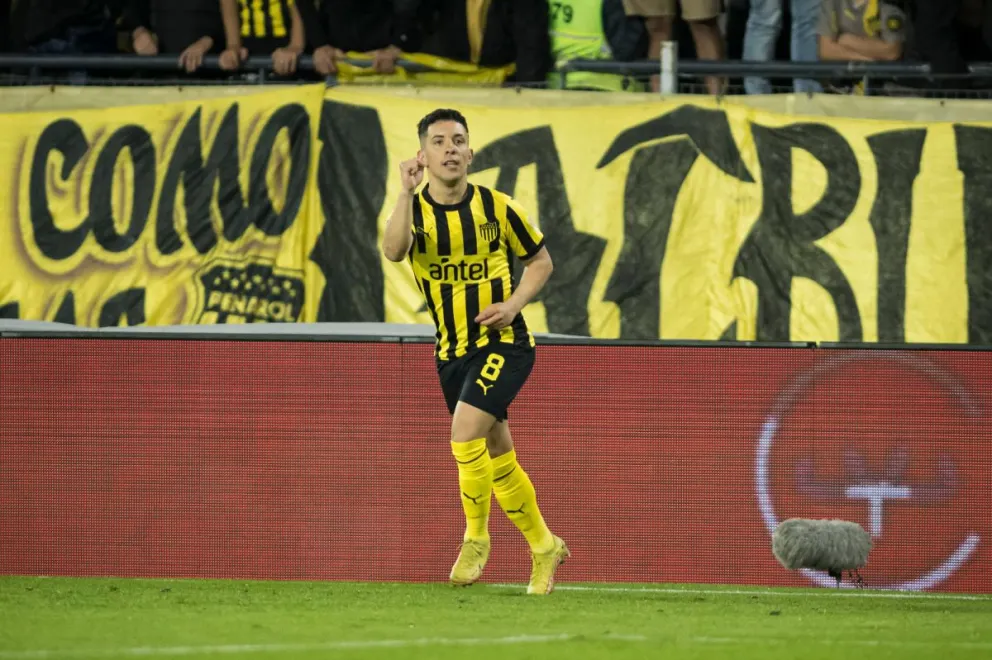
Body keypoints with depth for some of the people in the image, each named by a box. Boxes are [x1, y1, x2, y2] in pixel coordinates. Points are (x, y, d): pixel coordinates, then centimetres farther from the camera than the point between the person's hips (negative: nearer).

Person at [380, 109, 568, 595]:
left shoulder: (496, 207, -6)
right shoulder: (413, 209, -4)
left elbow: (540, 261, 7)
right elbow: (393, 251, -27)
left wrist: (513, 304, -10)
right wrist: (406, 191, -36)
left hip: (503, 343, -4)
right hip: (452, 353, 4)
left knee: (465, 432, -23)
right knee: (498, 459, 11)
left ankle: (476, 538, -7)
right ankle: (544, 546, 28)